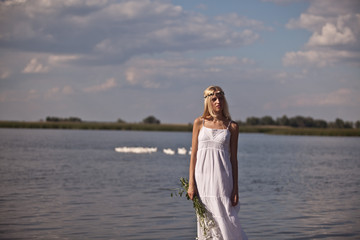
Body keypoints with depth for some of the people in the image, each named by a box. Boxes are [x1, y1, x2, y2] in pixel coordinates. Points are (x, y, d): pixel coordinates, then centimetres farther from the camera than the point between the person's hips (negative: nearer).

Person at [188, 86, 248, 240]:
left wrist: (235, 189, 0)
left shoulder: (232, 127, 4)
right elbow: (194, 154, 5)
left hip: (222, 179, -1)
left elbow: (233, 158, 4)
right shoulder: (199, 123, 6)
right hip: (203, 177, 1)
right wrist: (191, 184, -1)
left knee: (226, 220, -4)